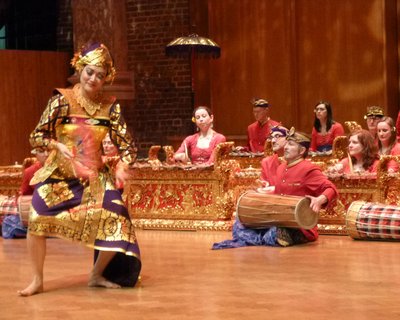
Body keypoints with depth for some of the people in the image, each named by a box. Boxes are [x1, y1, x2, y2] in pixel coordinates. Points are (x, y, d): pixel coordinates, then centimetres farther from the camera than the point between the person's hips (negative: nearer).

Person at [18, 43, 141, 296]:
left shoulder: (110, 106, -2)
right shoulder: (62, 99, -8)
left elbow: (126, 143, -1)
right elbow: (37, 136, -5)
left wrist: (123, 166, -20)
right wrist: (57, 145, -24)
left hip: (95, 176, 2)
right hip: (59, 174, -2)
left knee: (117, 223, -12)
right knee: (38, 219, -23)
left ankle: (98, 275, 14)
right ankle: (37, 281, -4)